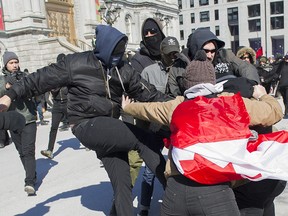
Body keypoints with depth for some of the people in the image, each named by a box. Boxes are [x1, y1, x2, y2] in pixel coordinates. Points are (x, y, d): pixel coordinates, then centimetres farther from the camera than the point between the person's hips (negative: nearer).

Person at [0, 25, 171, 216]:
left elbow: (147, 92, 5)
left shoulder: (124, 70, 6)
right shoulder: (76, 63, -7)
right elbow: (42, 78, -1)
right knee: (146, 142, -18)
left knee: (122, 182, 1)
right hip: (87, 126, -5)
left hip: (110, 127, 6)